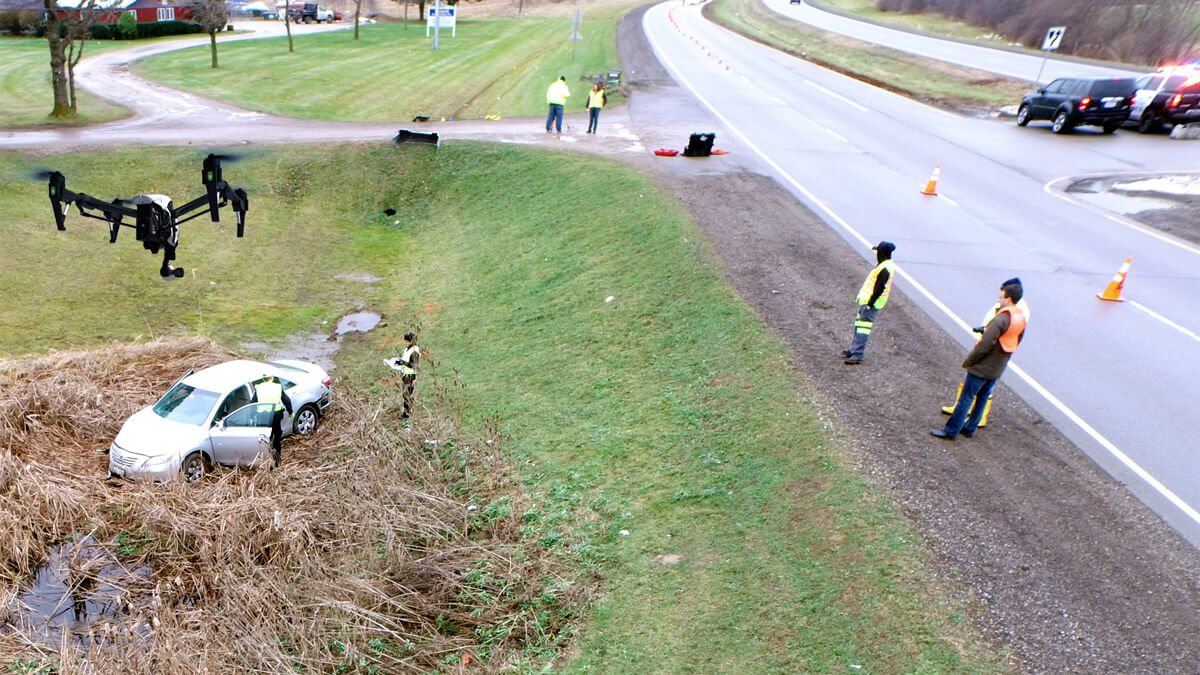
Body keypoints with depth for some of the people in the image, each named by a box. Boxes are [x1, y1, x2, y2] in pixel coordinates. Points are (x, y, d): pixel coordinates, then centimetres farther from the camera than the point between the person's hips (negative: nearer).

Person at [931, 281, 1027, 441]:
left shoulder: (1001, 320, -25)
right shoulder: (1021, 319, 4)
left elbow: (985, 345, -25)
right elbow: (1016, 341, 16)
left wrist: (968, 361, -12)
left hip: (982, 367, -9)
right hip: (997, 369, 9)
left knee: (966, 399, 0)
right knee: (982, 398, 19)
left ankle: (950, 430, 7)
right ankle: (969, 428, 30)